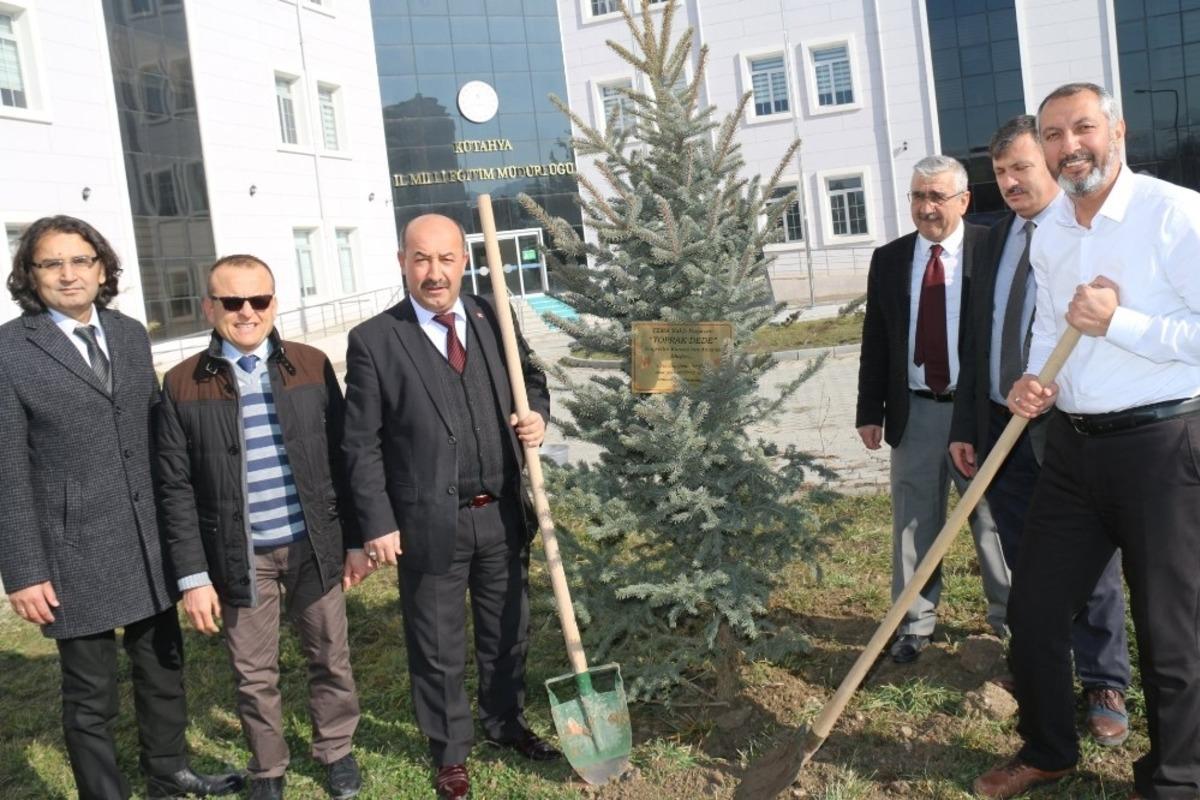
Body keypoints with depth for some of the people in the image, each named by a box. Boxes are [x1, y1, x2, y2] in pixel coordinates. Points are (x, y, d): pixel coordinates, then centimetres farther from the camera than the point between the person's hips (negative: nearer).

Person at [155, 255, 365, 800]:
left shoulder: (312, 366, 0)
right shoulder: (182, 385, -4)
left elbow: (341, 458, 4)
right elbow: (176, 489, -3)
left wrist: (355, 539, 3)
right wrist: (193, 576, -6)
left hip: (314, 546, 1)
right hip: (239, 556, -1)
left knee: (331, 658, 14)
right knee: (254, 675, 12)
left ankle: (335, 749, 37)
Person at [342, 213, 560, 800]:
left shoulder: (494, 319, 2)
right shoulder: (373, 340, -9)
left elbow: (530, 378, 16)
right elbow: (362, 443, -7)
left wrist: (537, 416, -7)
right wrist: (378, 524, -11)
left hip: (502, 514, 4)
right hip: (429, 523, -3)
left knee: (507, 631, 21)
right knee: (438, 648, 12)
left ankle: (506, 723, 45)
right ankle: (450, 752, 34)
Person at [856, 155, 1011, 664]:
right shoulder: (888, 260, 5)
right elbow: (875, 341, 7)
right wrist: (870, 411, 3)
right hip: (914, 412, 3)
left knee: (994, 517, 11)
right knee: (914, 522, 10)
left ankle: (1009, 615, 29)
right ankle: (915, 623, 23)